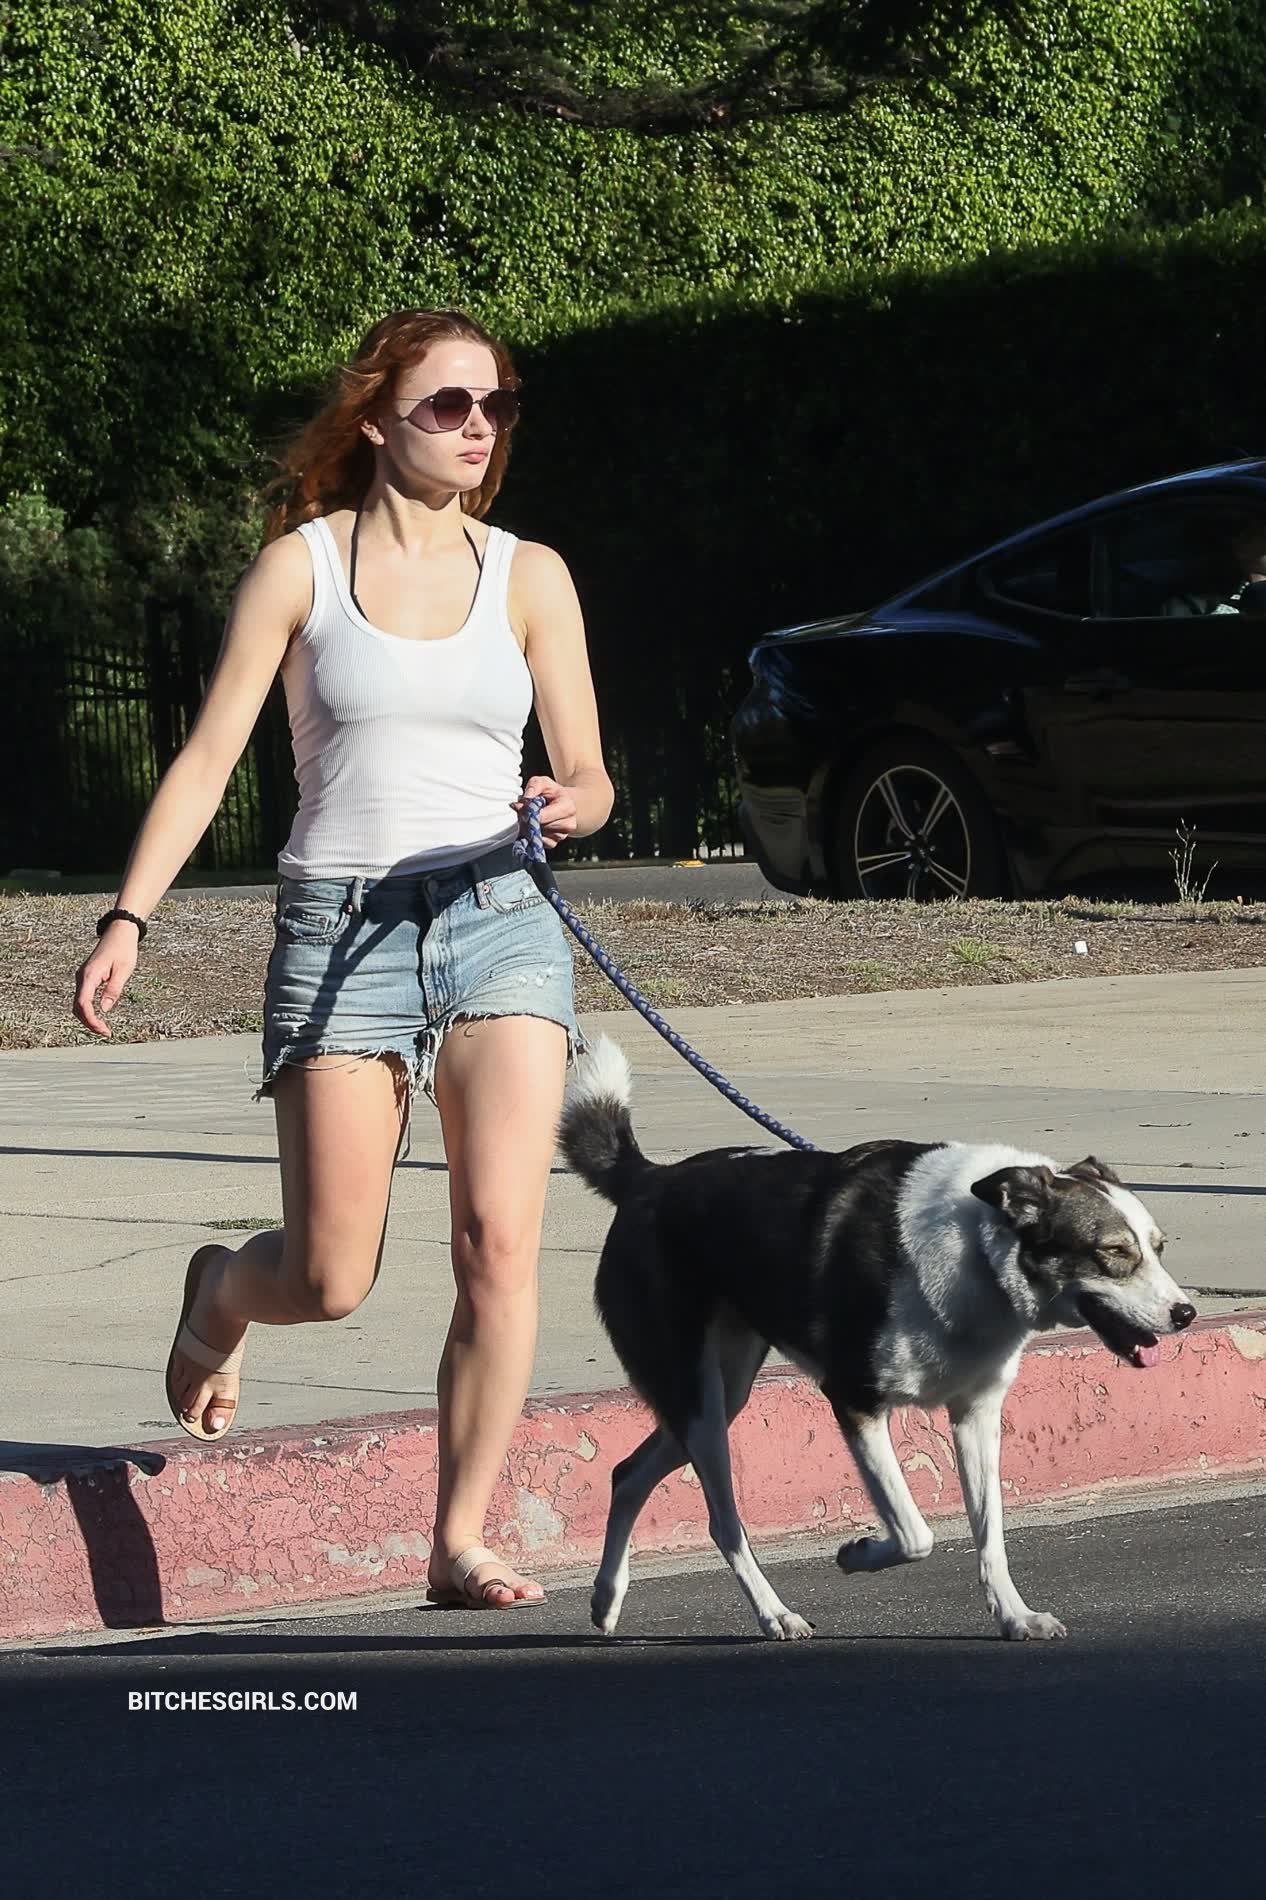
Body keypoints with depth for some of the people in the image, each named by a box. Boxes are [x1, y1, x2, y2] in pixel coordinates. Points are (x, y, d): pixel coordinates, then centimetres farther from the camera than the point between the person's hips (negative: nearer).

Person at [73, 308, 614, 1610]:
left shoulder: (528, 576, 8)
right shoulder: (300, 565, 2)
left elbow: (588, 772, 10)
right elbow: (209, 756, 1)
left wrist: (571, 805, -15)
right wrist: (129, 917, -9)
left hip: (498, 918, 2)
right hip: (339, 929, -2)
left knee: (500, 1244, -14)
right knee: (331, 1282, -2)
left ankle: (460, 1543, -3)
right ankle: (219, 1291, 35)